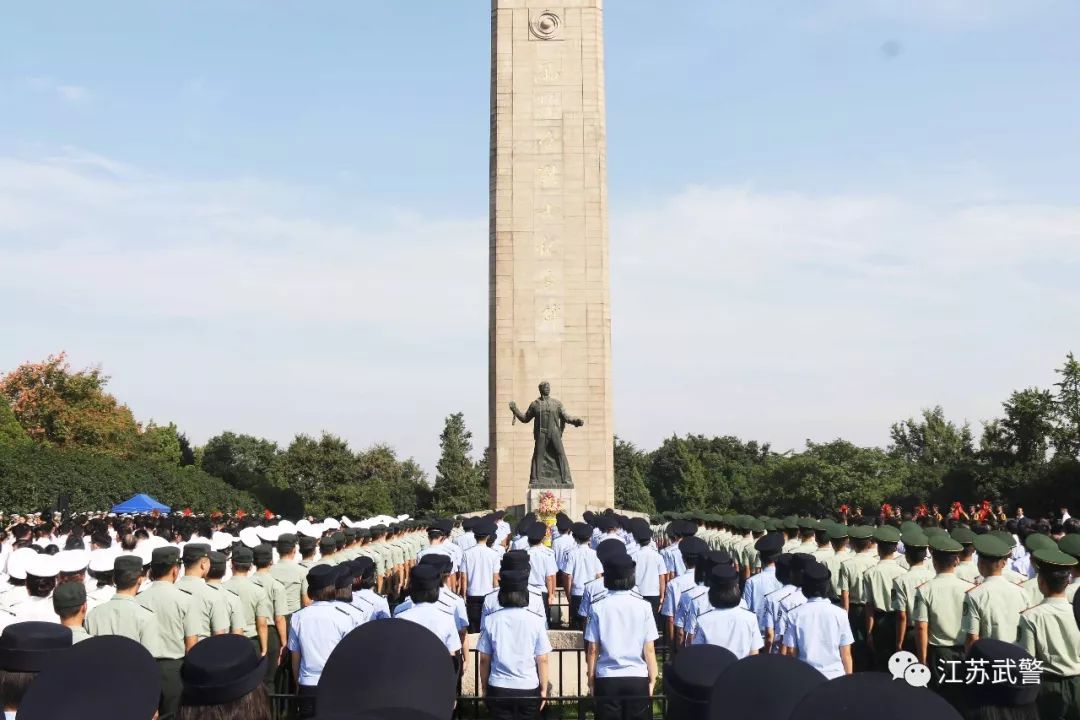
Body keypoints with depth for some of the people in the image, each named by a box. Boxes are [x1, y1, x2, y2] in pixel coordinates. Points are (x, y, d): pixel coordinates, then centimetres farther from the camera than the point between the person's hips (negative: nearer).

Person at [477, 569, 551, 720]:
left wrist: (484, 687, 13)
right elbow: (542, 660, -4)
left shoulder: (491, 620, -6)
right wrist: (544, 689, 7)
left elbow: (484, 659, 0)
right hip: (528, 689, 0)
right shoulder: (536, 620, -8)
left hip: (498, 690, 1)